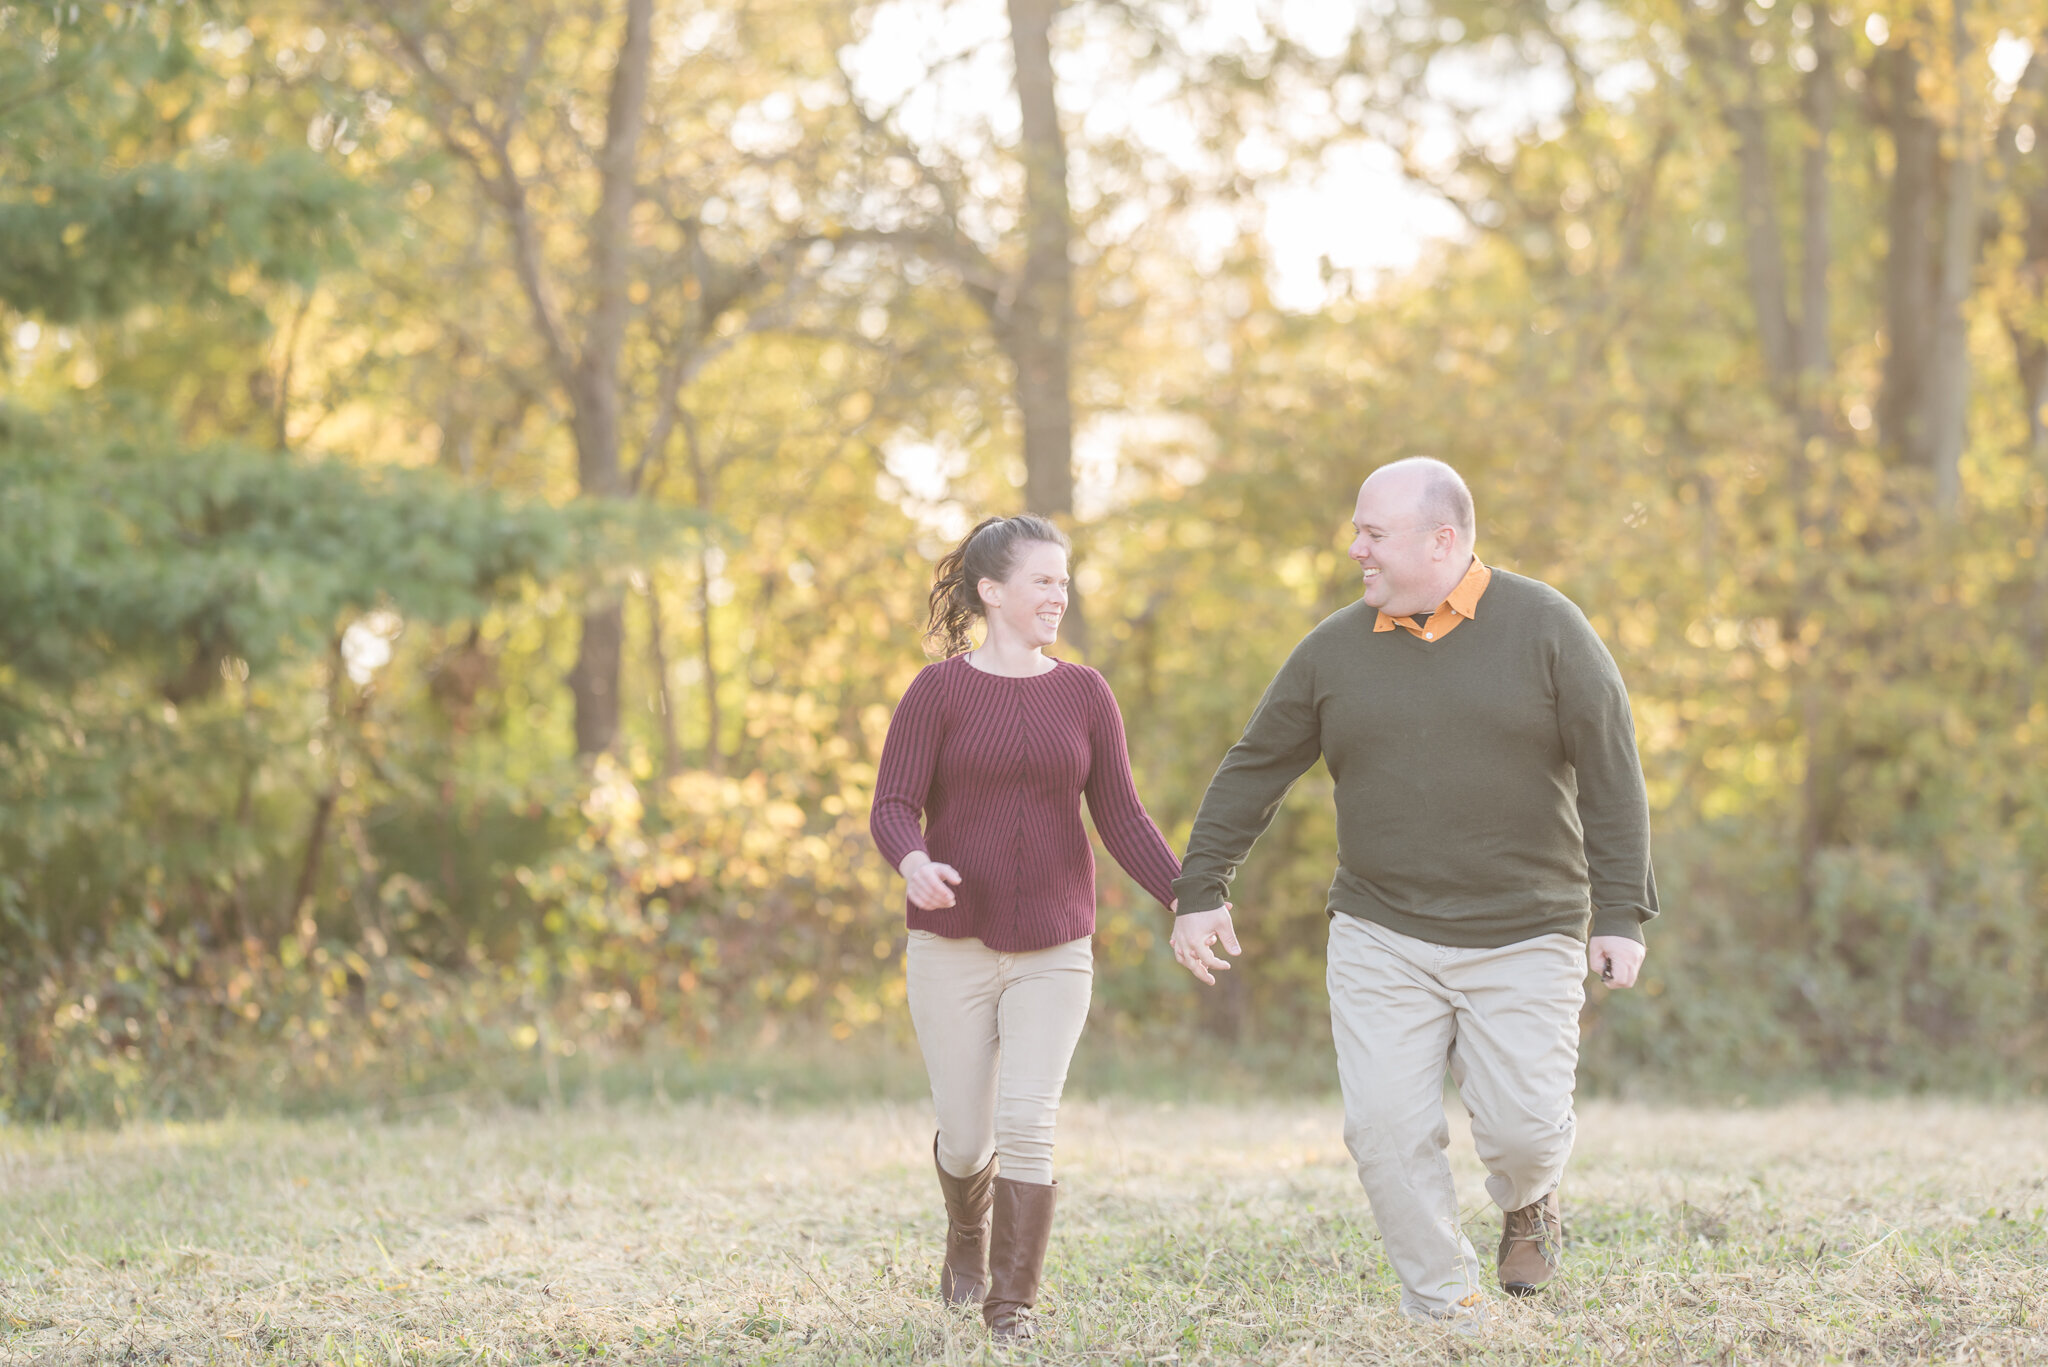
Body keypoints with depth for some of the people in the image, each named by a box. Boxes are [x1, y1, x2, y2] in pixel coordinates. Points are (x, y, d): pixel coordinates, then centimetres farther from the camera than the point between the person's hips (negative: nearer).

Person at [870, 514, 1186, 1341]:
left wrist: (1183, 896, -11)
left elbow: (1121, 820, 4)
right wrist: (914, 864, -32)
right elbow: (893, 810, -9)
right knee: (965, 1138, 7)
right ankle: (968, 1238, 41)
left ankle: (1011, 1307, -5)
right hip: (952, 947, -1)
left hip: (1053, 953, 1)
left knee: (1027, 1124, -14)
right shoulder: (939, 691, -3)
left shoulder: (1083, 694, 4)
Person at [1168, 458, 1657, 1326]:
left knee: (1521, 1128, -8)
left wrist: (1621, 914, -10)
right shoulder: (1335, 650, 3)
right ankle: (1446, 1311, 8)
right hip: (1382, 940, 2)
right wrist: (1200, 892, 7)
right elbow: (1252, 772, 10)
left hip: (1523, 940, -2)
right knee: (1388, 1126, -7)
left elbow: (1611, 778, -5)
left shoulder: (1545, 629, -4)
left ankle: (1529, 1200, 28)